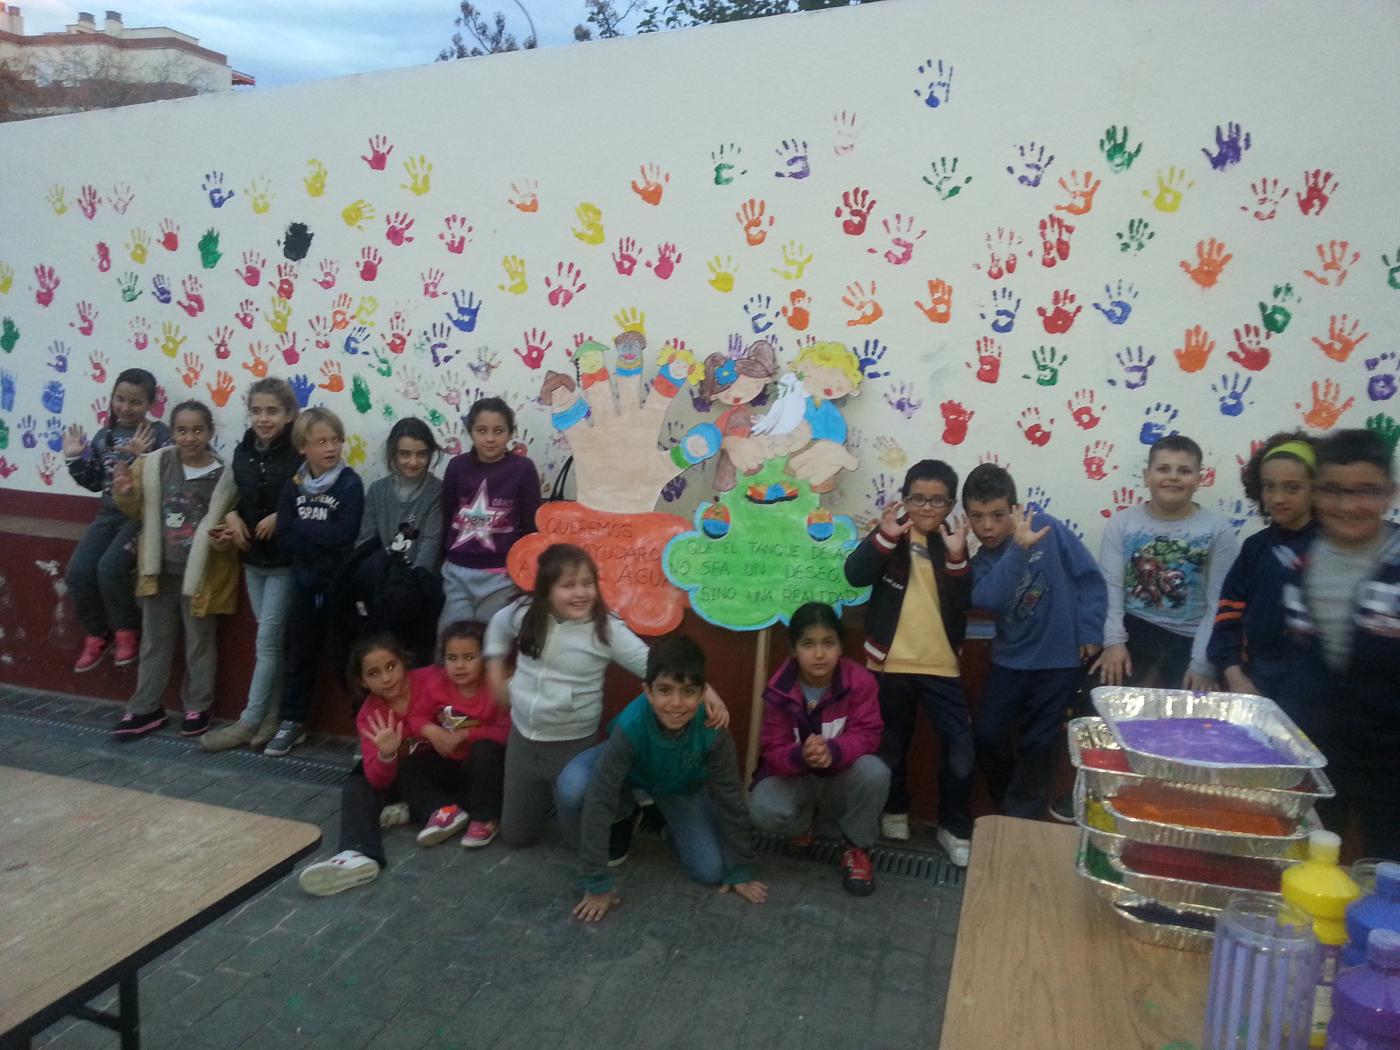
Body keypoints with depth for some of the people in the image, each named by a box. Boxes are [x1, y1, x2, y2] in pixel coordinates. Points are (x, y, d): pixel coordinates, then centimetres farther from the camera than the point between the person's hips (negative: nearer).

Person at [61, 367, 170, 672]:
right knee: (77, 571, -10)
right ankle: (96, 635, 11)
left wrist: (142, 456, -28)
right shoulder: (104, 436, 11)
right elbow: (94, 483, 18)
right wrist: (74, 458, 5)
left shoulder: (158, 433, -7)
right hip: (109, 515, 6)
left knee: (110, 568, -25)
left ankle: (127, 632, -1)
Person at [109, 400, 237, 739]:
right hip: (160, 569, 3)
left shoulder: (224, 476, -11)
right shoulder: (154, 464, -3)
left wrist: (224, 539, -19)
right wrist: (125, 495, -11)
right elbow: (140, 511, 9)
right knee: (154, 641, 15)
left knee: (199, 643, 11)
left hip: (199, 573, -3)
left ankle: (197, 708, 25)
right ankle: (146, 709, 27)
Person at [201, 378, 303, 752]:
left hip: (285, 563, -6)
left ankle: (248, 723, 10)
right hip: (252, 560, 7)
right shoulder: (243, 452, 5)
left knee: (268, 641, -1)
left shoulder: (299, 456, -15)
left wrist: (281, 517, -24)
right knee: (271, 641, 14)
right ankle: (272, 718, 24)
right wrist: (230, 515, -3)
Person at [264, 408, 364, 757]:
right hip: (305, 582, 4)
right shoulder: (294, 485, 4)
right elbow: (284, 536, -3)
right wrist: (322, 540, -15)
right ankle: (292, 722, 27)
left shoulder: (350, 483, -8)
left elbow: (344, 535, -18)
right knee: (299, 654, 14)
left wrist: (302, 527, -10)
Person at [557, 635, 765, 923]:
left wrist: (740, 872, -13)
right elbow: (598, 801, -36)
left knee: (710, 872, -11)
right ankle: (622, 815, 1)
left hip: (682, 785, 1)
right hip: (630, 768, -1)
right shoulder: (631, 726, -41)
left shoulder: (712, 730, -36)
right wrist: (596, 885, -32)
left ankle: (666, 817, 18)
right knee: (572, 789, -33)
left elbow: (730, 799, -23)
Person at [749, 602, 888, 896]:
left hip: (842, 778, 0)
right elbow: (774, 752, -16)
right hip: (794, 777, 0)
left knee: (875, 772, -34)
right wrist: (802, 755, -42)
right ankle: (801, 824, 10)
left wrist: (832, 751, -42)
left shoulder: (860, 681, -17)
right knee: (763, 812, -30)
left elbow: (867, 734, -20)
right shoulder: (779, 691, -17)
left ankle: (856, 847, -4)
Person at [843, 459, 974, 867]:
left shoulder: (955, 541, 2)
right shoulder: (893, 535, -2)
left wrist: (957, 557, -24)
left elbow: (964, 602, -10)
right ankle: (894, 810, 37)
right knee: (891, 744, 14)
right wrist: (884, 534, -31)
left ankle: (956, 828, 18)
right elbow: (855, 575, -18)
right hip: (891, 662, -1)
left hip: (941, 665, 1)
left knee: (960, 747, 0)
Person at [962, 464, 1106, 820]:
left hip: (1060, 657, -3)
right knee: (986, 736, 8)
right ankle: (1004, 807, 33)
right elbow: (990, 599, -26)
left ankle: (1020, 819, 28)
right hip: (1011, 659, 4)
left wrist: (1089, 631, -10)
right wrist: (1018, 550, -33)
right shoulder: (981, 563, -4)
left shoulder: (1046, 527, -13)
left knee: (1039, 744, 10)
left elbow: (1089, 577, -8)